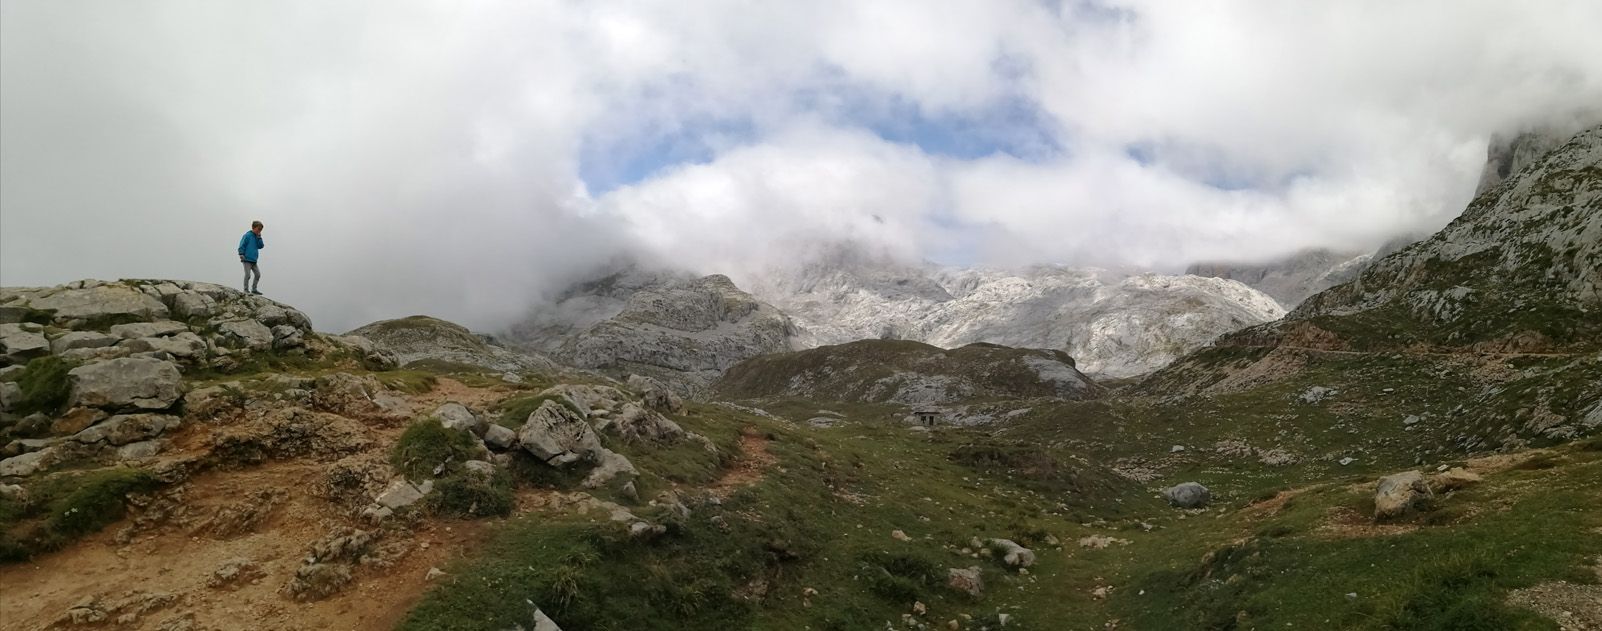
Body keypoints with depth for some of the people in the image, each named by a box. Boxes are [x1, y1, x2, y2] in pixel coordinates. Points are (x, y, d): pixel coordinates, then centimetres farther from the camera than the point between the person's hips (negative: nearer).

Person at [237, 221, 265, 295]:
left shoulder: (257, 237, 15)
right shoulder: (247, 235, -6)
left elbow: (261, 246, 6)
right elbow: (242, 246, -10)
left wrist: (259, 237, -1)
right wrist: (241, 255, -17)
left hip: (254, 261, 7)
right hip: (247, 260, -7)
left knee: (258, 274, 5)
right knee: (248, 275, -9)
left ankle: (254, 289, 15)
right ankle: (246, 290, -1)